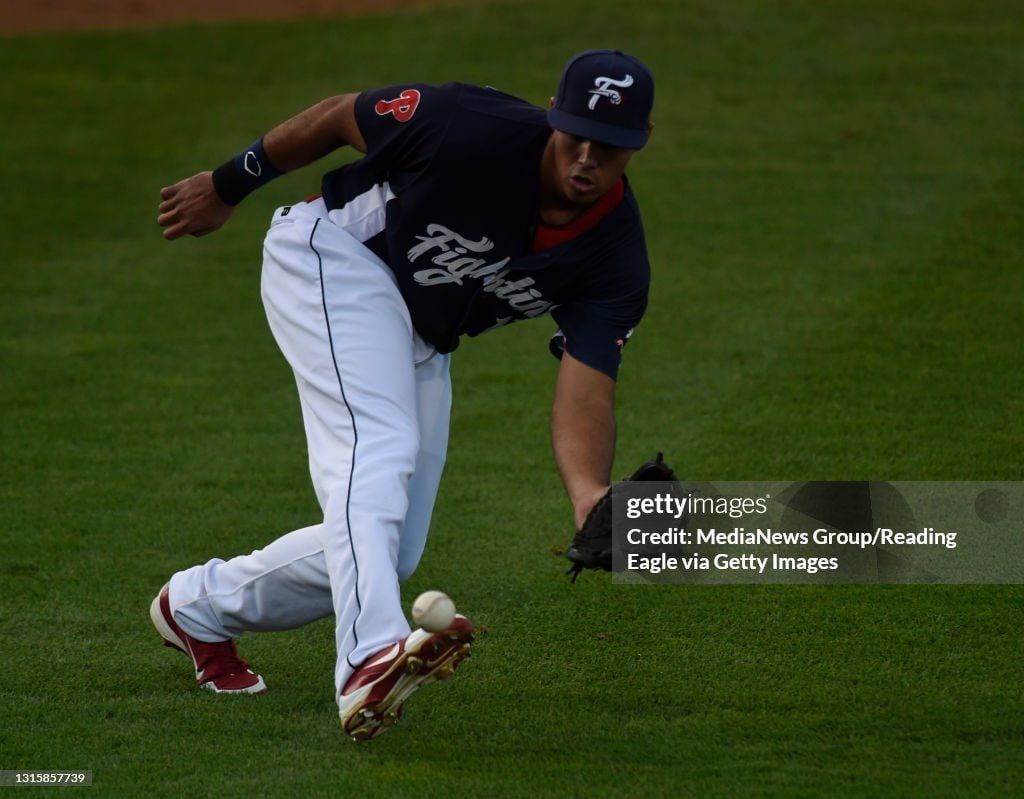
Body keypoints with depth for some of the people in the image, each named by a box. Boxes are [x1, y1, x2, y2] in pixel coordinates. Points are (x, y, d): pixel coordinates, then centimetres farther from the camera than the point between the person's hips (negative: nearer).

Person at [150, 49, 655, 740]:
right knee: (379, 449, -32)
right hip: (336, 252, -6)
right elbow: (341, 116, -13)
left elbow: (586, 397, -25)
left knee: (391, 552, 5)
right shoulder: (472, 127, -29)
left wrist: (590, 496, -46)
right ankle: (373, 658, -52)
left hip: (423, 341, 6)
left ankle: (198, 605, 28)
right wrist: (228, 186, -1)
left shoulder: (617, 260, -19)